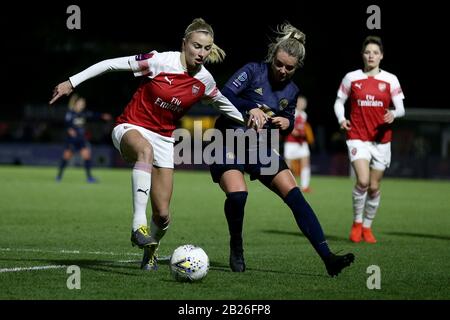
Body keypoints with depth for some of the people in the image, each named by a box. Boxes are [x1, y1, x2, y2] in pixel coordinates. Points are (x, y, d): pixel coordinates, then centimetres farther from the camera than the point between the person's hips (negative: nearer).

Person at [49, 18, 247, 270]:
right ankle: (139, 224, -50)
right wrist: (72, 82, -14)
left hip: (163, 139, 4)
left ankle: (151, 252, 30)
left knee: (162, 214, -4)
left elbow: (225, 105, 19)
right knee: (145, 150, -44)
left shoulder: (205, 82, -4)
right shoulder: (161, 61, -17)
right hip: (131, 128, -4)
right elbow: (111, 64, -13)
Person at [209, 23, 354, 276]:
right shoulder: (253, 71, -10)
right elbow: (225, 96, -19)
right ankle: (236, 250, 0)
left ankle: (328, 258, -14)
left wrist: (287, 123, -7)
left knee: (294, 195, -10)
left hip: (261, 148, 5)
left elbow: (289, 121, 18)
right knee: (237, 194, -29)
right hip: (230, 142, -4)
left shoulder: (291, 91, 6)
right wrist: (251, 109, -34)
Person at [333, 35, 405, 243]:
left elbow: (401, 108, 2)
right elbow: (339, 102, 11)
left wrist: (394, 114, -21)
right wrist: (341, 119, -8)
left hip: (381, 139, 2)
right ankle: (357, 223, 0)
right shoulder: (351, 78, 2)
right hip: (357, 137, -2)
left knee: (374, 187, 5)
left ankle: (367, 227, 23)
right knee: (362, 181, -20)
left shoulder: (390, 80, 3)